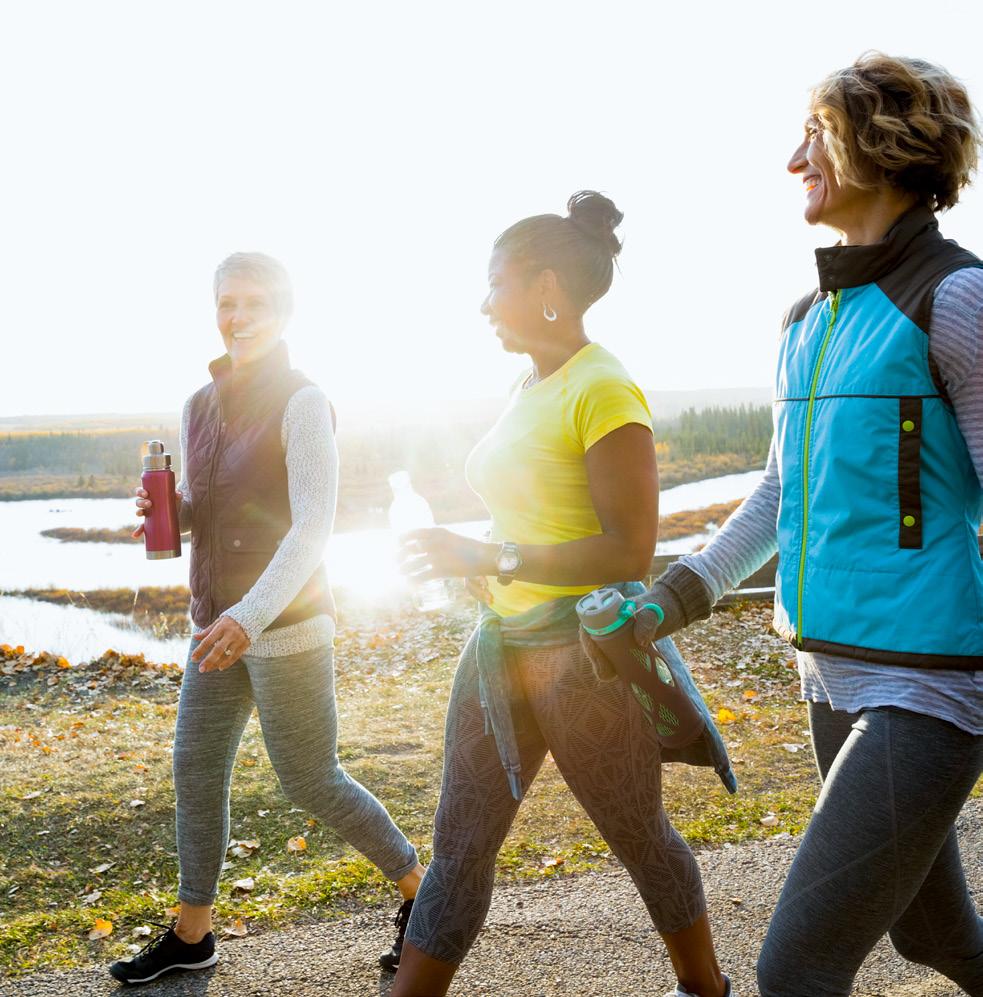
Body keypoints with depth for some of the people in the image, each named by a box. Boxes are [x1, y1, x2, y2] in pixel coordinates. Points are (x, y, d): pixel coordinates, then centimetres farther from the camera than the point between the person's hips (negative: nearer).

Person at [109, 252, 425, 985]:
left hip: (284, 624, -7)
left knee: (312, 783, 3)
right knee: (196, 772, 13)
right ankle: (192, 934, 31)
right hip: (218, 621, 8)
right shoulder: (201, 406, 8)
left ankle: (420, 888, 25)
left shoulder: (303, 402, -15)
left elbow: (314, 526, -23)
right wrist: (163, 510, -5)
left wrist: (250, 616, -34)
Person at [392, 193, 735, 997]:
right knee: (459, 843, 9)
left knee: (638, 837, 14)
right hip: (502, 644, 8)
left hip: (586, 652, -7)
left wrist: (488, 558, -22)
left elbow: (631, 553, -21)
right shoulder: (531, 389, 8)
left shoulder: (604, 392, -17)